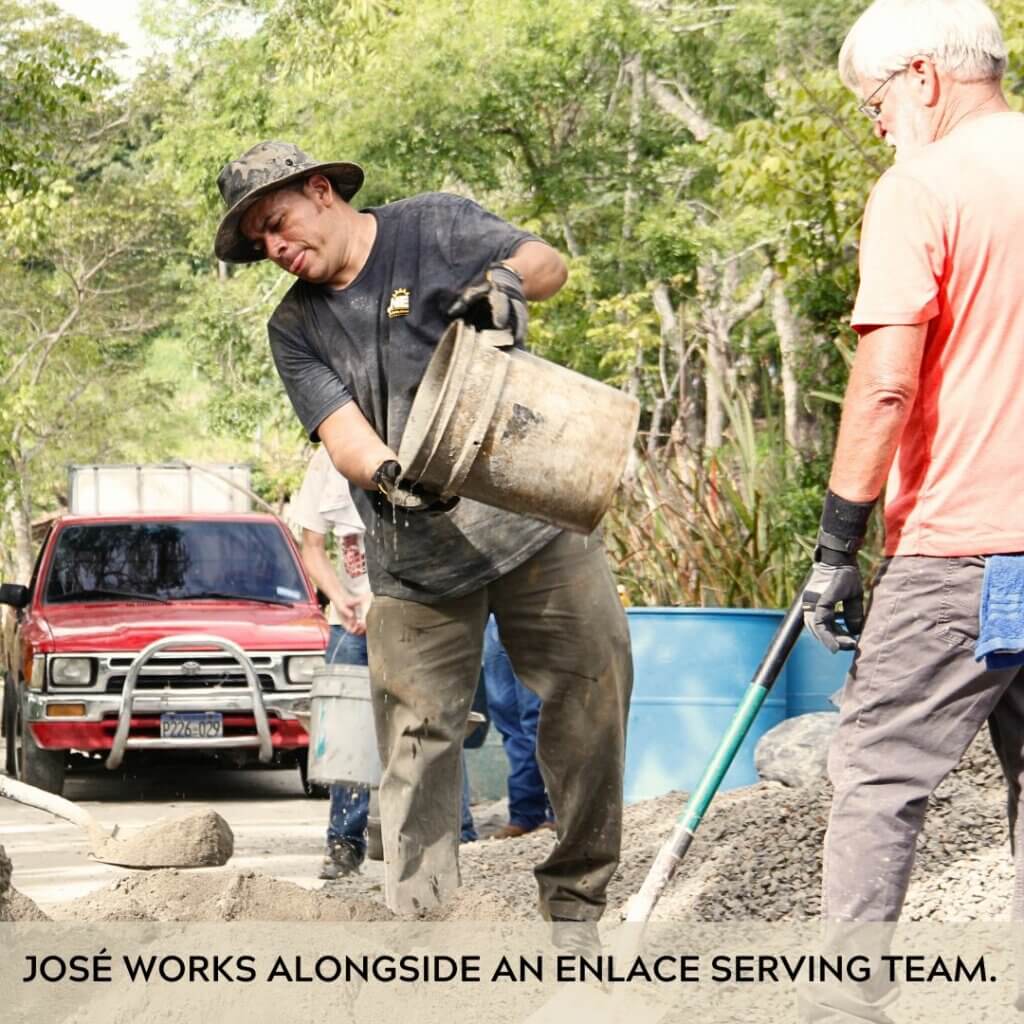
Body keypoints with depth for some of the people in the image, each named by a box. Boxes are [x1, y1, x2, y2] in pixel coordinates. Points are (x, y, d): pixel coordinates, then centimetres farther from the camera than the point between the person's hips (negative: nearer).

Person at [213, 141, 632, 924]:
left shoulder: (438, 228, 6)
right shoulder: (296, 330, 9)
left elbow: (548, 263, -4)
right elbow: (340, 430, -4)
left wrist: (506, 279, -28)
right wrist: (389, 475, -27)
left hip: (536, 518, -2)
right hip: (416, 557, 2)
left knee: (595, 681, -6)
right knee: (418, 732, -3)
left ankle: (577, 898, 5)